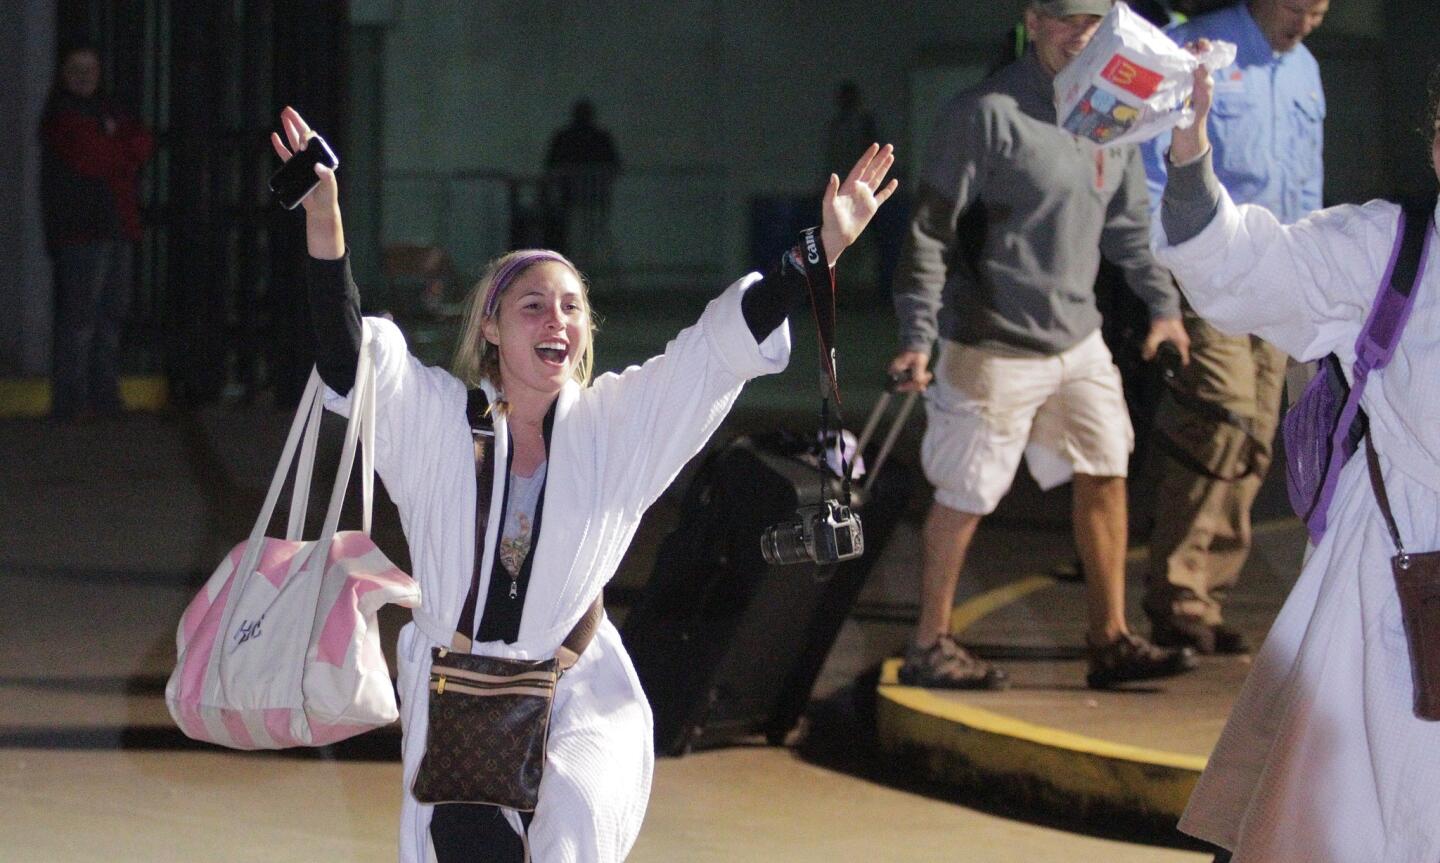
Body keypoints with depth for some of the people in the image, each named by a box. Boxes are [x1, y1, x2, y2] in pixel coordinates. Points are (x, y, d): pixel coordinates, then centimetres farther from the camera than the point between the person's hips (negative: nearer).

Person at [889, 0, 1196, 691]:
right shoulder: (987, 114, -16)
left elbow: (1128, 221, 22)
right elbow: (931, 228, -14)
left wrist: (1162, 303, 21)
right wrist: (917, 336, -18)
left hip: (1078, 341, 7)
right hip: (993, 348, -7)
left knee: (1105, 474, 7)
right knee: (966, 497, 2)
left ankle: (1110, 640, 16)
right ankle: (929, 646, 15)